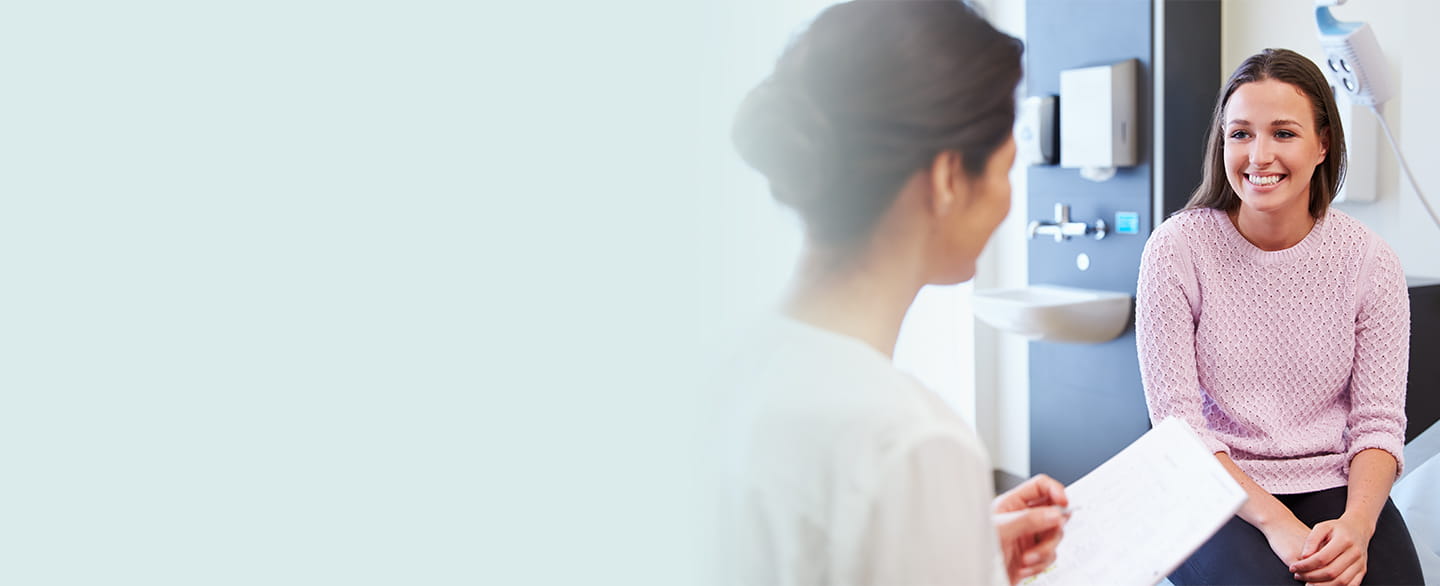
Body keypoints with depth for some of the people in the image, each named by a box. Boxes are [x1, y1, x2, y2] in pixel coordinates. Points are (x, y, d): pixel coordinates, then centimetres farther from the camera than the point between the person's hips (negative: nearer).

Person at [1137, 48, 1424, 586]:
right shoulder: (1176, 249, -6)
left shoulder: (1369, 260, 1)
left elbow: (1378, 422, 0)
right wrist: (1275, 522, -20)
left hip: (1334, 487, 3)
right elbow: (1177, 422, -9)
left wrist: (1357, 522, -19)